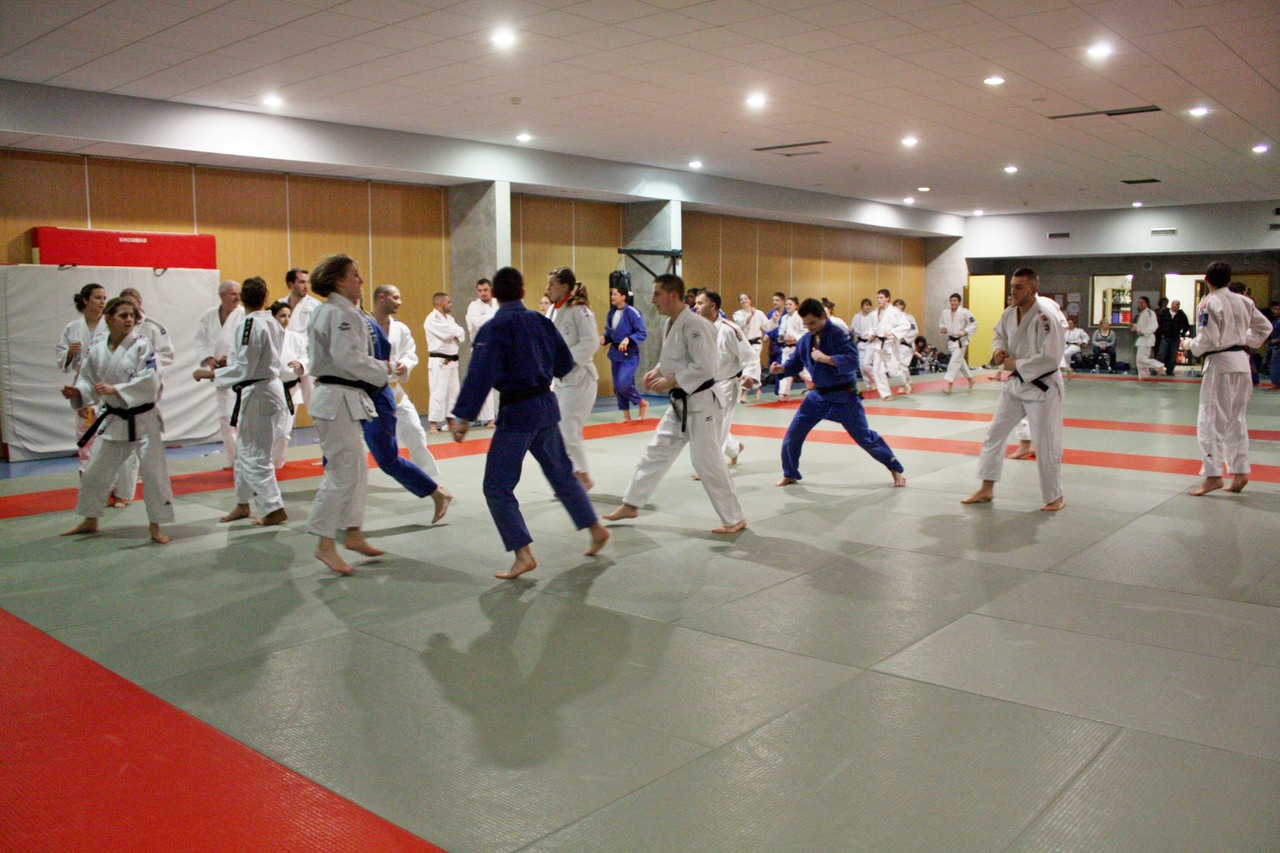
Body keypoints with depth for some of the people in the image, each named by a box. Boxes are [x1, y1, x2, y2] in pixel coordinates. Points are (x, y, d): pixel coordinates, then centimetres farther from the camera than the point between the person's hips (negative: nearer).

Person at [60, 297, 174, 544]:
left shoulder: (141, 346, -13)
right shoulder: (96, 349, -1)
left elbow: (148, 382, -22)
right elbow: (89, 381, 8)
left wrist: (115, 390, -29)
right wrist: (77, 392, -12)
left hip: (142, 418, -4)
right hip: (113, 419, 5)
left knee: (153, 471, -5)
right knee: (95, 471, 14)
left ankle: (155, 526, 8)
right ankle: (90, 521, 35)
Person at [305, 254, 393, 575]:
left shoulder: (333, 311, 15)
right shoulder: (338, 313, -17)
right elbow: (348, 358, -24)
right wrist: (383, 369, -11)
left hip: (343, 399, 11)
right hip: (338, 400, -11)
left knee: (356, 469, 16)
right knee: (343, 472, -6)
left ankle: (353, 534, 26)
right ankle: (325, 545, 2)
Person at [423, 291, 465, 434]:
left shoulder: (449, 319, 15)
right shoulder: (432, 319, -12)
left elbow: (461, 334, 7)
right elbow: (448, 333, -22)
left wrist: (455, 334, -13)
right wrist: (457, 331, -2)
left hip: (452, 360, 9)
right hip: (439, 361, -8)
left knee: (453, 391, 12)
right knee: (438, 393, -11)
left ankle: (450, 423, 22)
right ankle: (433, 425, -7)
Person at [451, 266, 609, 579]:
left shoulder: (494, 329, -13)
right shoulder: (540, 321, 5)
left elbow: (480, 375, -22)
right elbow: (565, 363, 14)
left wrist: (463, 417, -22)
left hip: (516, 411, -7)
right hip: (546, 405, 7)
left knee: (497, 487, 0)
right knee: (561, 473, 22)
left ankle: (523, 554, -5)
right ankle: (596, 528, 32)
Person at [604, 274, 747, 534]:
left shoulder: (695, 325, -21)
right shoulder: (669, 324, 8)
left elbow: (705, 367, -25)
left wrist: (669, 381, -21)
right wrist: (657, 372, 3)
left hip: (701, 402, -9)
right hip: (679, 403, 9)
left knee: (707, 462, -6)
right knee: (656, 452, 14)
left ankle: (734, 518, 8)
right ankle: (631, 505, 26)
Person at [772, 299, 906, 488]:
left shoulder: (838, 334, -18)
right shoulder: (805, 339, 1)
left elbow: (853, 360, -27)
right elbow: (796, 362, 12)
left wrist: (826, 358, -36)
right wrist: (782, 368, -8)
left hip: (844, 396, -6)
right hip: (818, 395, 6)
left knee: (864, 437, 2)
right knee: (793, 434, 2)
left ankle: (896, 469, 21)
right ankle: (790, 475, 22)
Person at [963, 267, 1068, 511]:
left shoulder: (1046, 316, -23)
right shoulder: (1010, 313, 0)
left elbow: (1051, 358, -26)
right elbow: (999, 334, 19)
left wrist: (1017, 365, -19)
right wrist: (1000, 350, -3)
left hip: (1042, 387, -8)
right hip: (1015, 383, 8)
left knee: (1046, 445, -1)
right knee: (994, 434, 10)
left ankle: (1055, 497, 18)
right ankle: (987, 490, 22)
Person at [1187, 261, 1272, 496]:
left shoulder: (1208, 304, -13)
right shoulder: (1244, 301, 8)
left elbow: (1208, 340, -18)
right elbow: (1264, 326, 16)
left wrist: (1195, 347, 0)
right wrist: (1246, 343, 18)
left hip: (1220, 364, -7)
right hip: (1242, 362, 7)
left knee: (1211, 421, -3)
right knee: (1236, 420, 15)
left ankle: (1213, 475, -6)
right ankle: (1240, 471, 19)